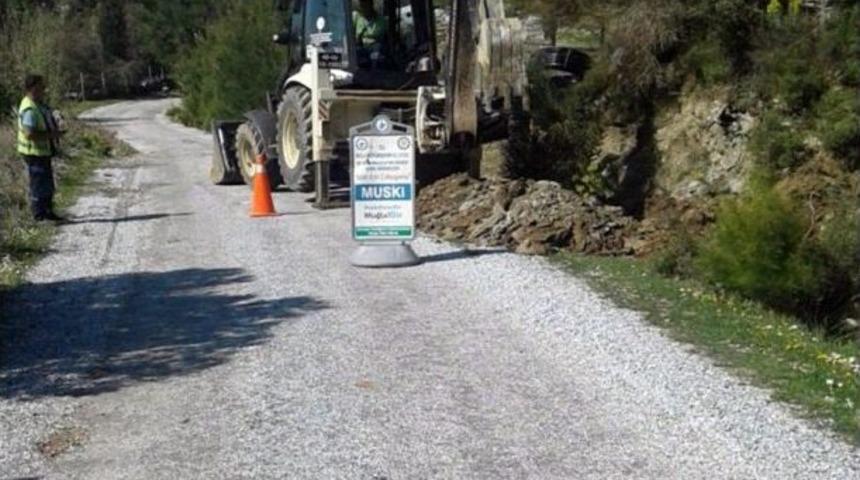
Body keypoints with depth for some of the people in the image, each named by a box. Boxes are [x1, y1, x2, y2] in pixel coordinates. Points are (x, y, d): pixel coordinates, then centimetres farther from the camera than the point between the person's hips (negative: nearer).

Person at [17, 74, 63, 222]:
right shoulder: (30, 109, -24)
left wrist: (54, 132, 7)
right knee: (39, 186, -2)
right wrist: (51, 135, -23)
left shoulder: (39, 104, 8)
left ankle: (48, 212, 31)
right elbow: (30, 134, -32)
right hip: (34, 153, -10)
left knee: (47, 184, 19)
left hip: (44, 151, 10)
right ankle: (40, 216, 7)